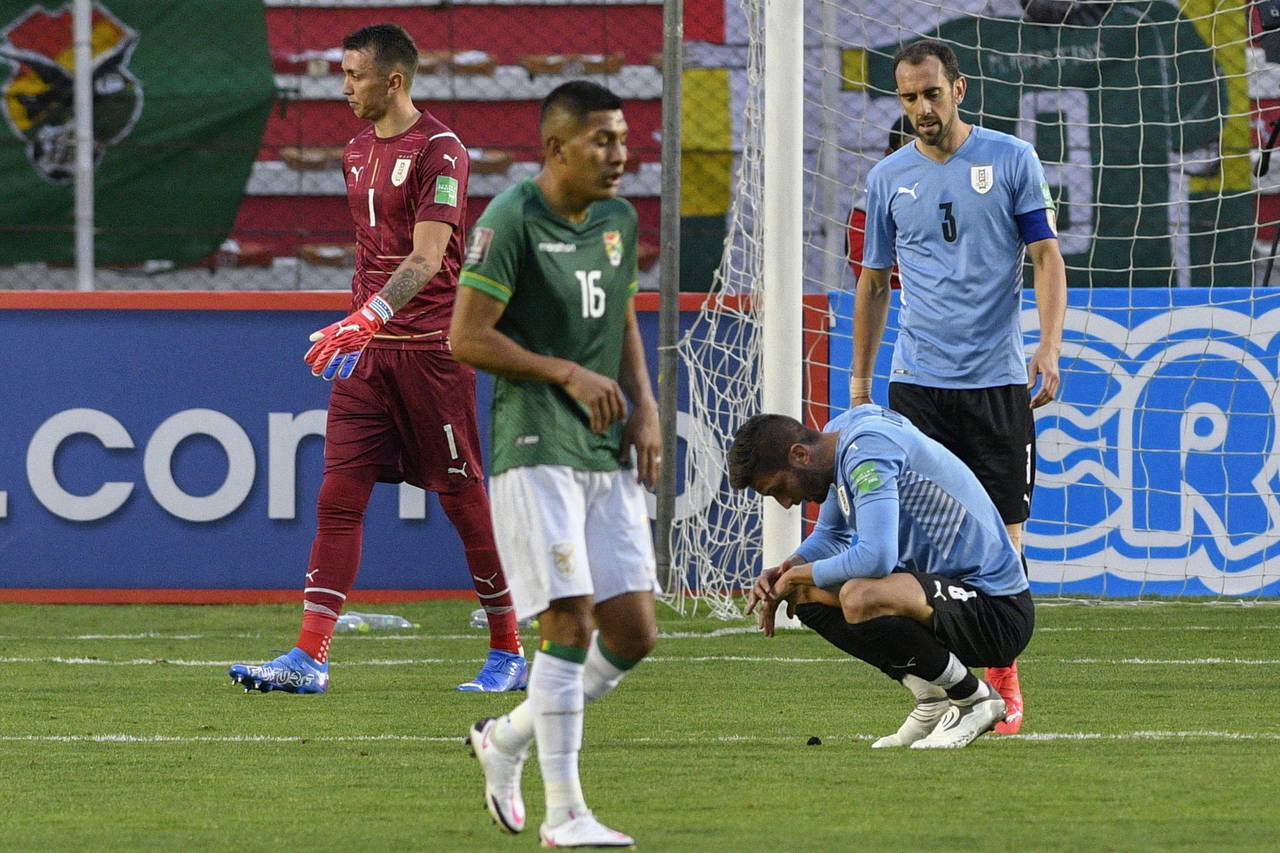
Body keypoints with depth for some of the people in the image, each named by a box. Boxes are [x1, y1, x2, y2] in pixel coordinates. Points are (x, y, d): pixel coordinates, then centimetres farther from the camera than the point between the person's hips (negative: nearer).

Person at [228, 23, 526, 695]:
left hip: (431, 349, -7)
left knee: (463, 498, 1)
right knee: (338, 496, -2)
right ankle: (308, 659, -6)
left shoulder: (438, 151, -11)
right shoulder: (357, 152, 14)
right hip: (368, 353, 7)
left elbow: (427, 258, -22)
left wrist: (372, 316, -35)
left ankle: (508, 655, 12)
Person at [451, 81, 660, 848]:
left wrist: (644, 407, 9)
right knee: (572, 624, -13)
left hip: (608, 455, 7)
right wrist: (567, 374, -16)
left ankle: (507, 740, 24)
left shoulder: (619, 221, 12)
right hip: (536, 450, -7)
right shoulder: (511, 221, -11)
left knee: (635, 632, 3)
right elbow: (469, 337, -12)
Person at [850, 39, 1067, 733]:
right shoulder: (888, 178, 8)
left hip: (998, 381, -2)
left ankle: (1002, 682, 10)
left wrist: (1050, 346, -13)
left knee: (1002, 534, -1)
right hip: (917, 384, 2)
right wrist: (859, 379, 15)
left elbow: (1046, 258, 0)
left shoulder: (1011, 160, 1)